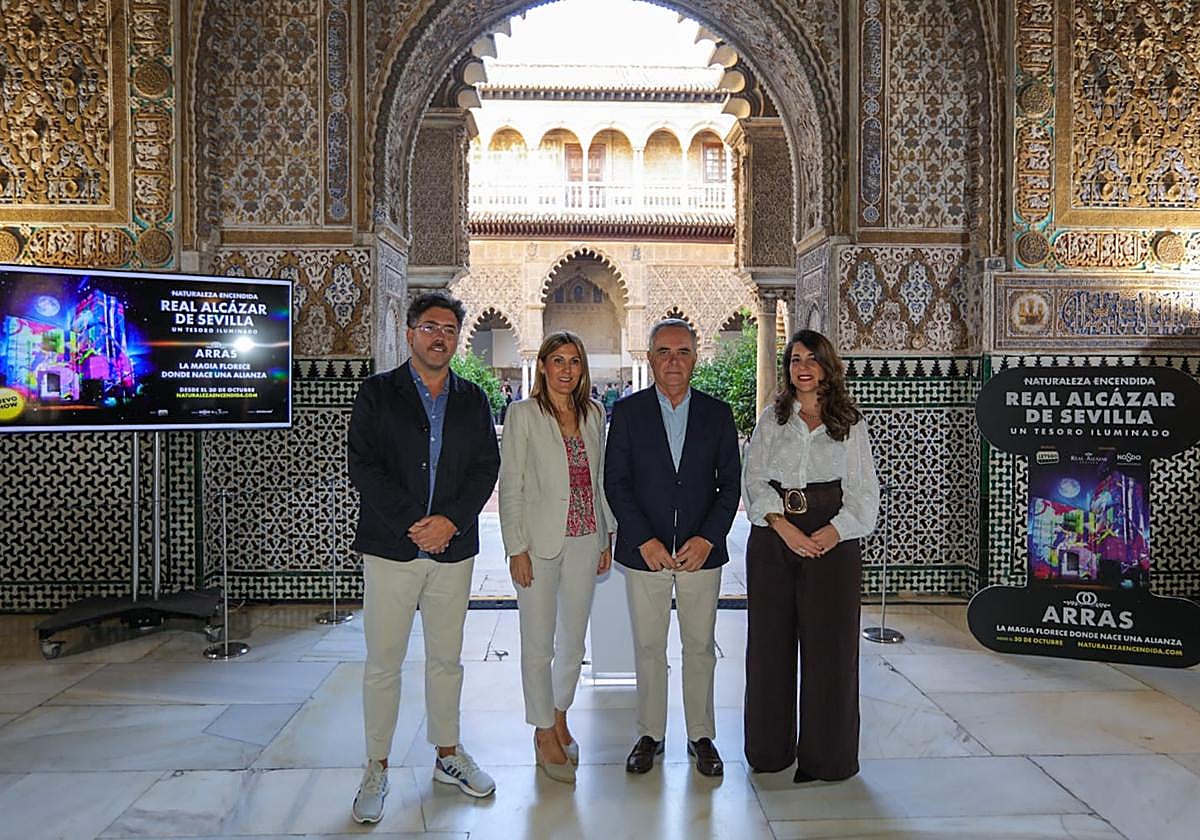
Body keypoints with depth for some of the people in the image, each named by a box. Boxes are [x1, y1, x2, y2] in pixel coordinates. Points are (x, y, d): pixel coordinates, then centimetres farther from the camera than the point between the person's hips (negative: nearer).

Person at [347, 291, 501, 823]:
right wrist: (412, 524, -15)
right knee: (383, 663, 4)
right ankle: (377, 769, 18)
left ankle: (447, 754, 29)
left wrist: (450, 520, -12)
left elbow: (486, 467, 4)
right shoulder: (377, 393, 1)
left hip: (453, 547, 3)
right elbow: (362, 466, -7)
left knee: (446, 659, 14)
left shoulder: (472, 400, 10)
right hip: (390, 547, -2)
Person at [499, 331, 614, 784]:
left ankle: (559, 717, 34)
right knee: (538, 645, 5)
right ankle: (545, 734, 21)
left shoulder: (593, 414, 9)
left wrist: (607, 538, 10)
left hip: (585, 541, 5)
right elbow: (510, 486, -8)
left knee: (573, 641, 14)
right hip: (540, 541, -4)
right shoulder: (523, 413, -6)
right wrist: (516, 548, -12)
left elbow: (599, 479, 13)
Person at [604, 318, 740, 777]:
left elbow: (731, 482, 3)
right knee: (648, 648, 9)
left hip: (701, 551, 1)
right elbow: (615, 481, -3)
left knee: (700, 647, 10)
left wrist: (708, 538, -10)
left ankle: (701, 736, 24)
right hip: (645, 551, -1)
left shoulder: (717, 413, 4)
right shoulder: (627, 411, 0)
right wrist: (644, 540, -12)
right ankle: (650, 735, 24)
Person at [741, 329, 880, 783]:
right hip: (772, 537, 1)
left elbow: (863, 489, 3)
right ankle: (771, 748, 19)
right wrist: (785, 527, -13)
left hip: (832, 540, -1)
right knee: (770, 642, 5)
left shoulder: (850, 422, 8)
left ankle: (825, 754, 13)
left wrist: (833, 532, -13)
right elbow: (754, 480, 2)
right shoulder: (771, 420, 10)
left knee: (829, 644, 0)